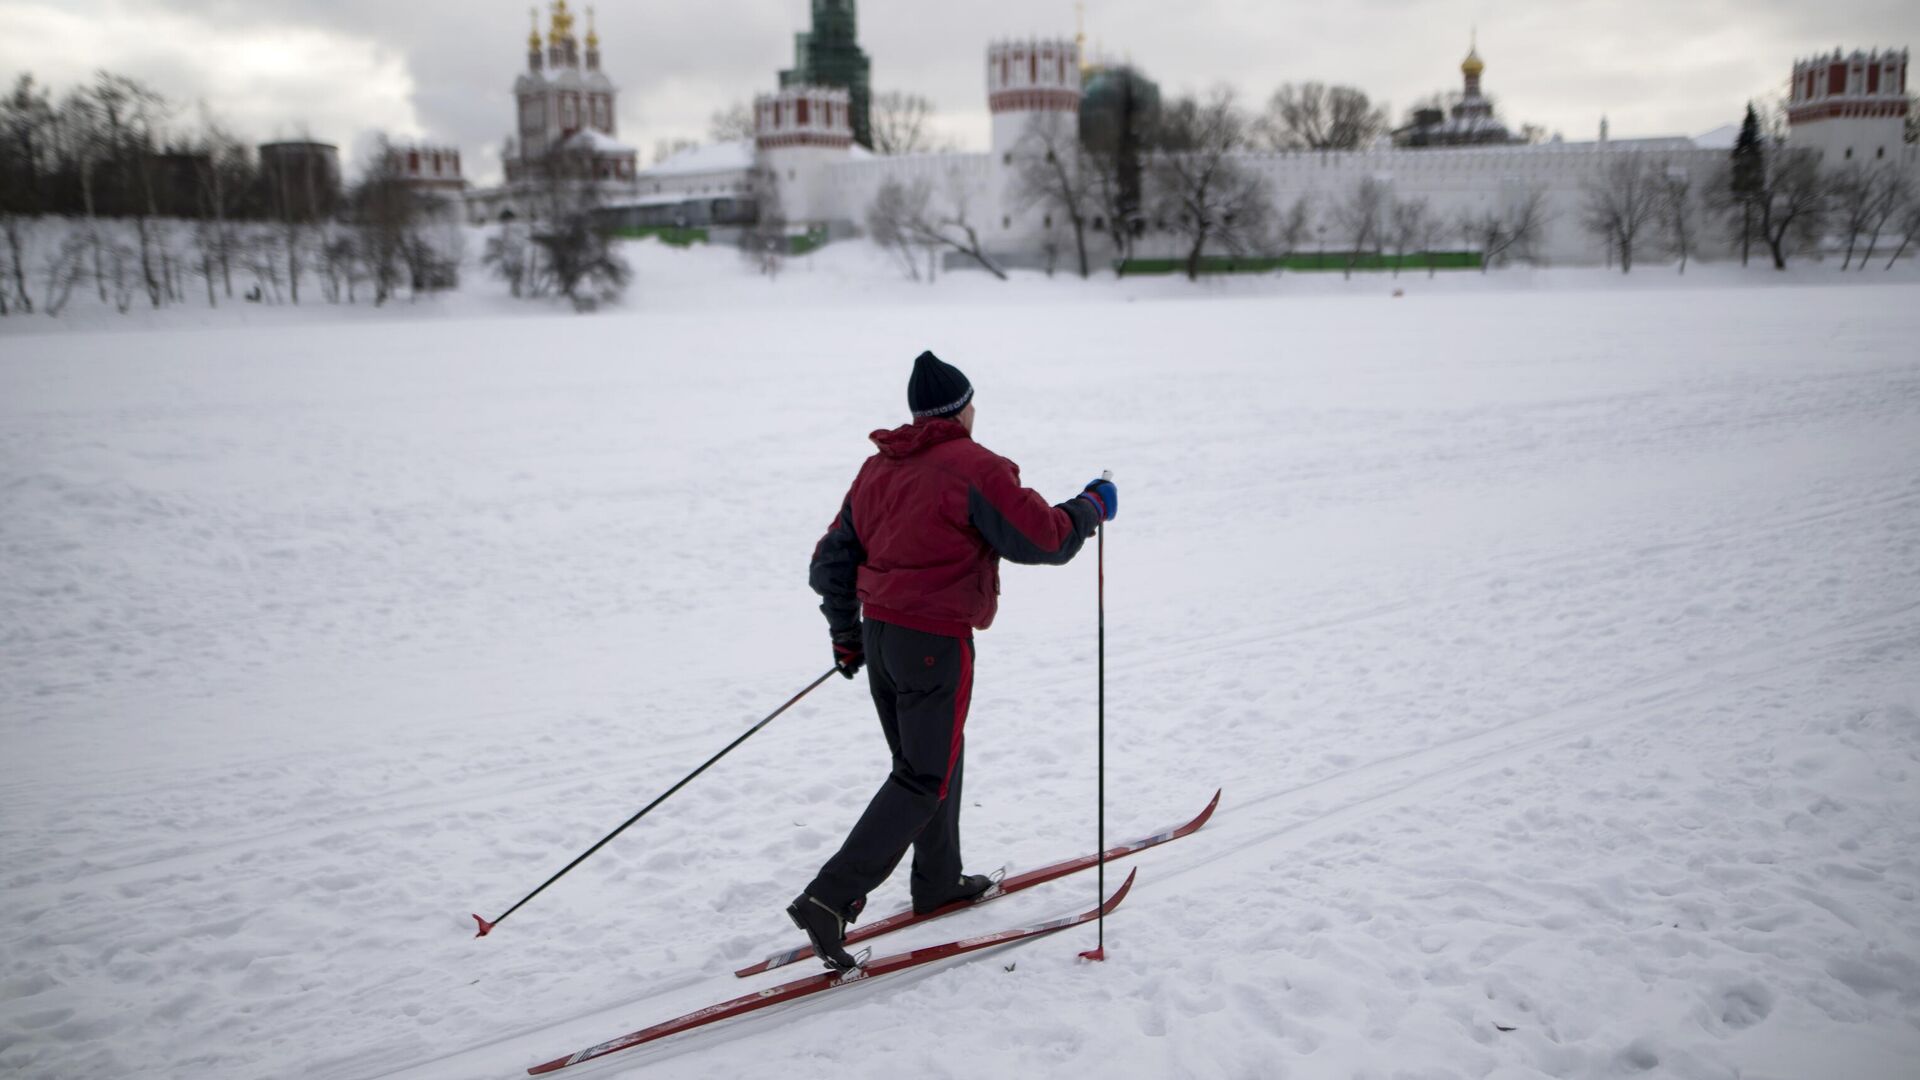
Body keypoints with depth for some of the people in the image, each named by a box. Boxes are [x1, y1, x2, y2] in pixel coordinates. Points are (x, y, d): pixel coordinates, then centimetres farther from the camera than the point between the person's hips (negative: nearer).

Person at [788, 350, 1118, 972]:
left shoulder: (877, 469, 10)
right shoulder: (974, 468, -13)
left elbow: (831, 561, 14)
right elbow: (1046, 540, -12)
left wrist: (845, 634, 25)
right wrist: (1092, 508, 7)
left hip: (878, 634, 8)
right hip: (936, 642, -8)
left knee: (931, 756, 23)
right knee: (924, 780, 0)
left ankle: (938, 882, 35)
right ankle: (829, 899, -7)